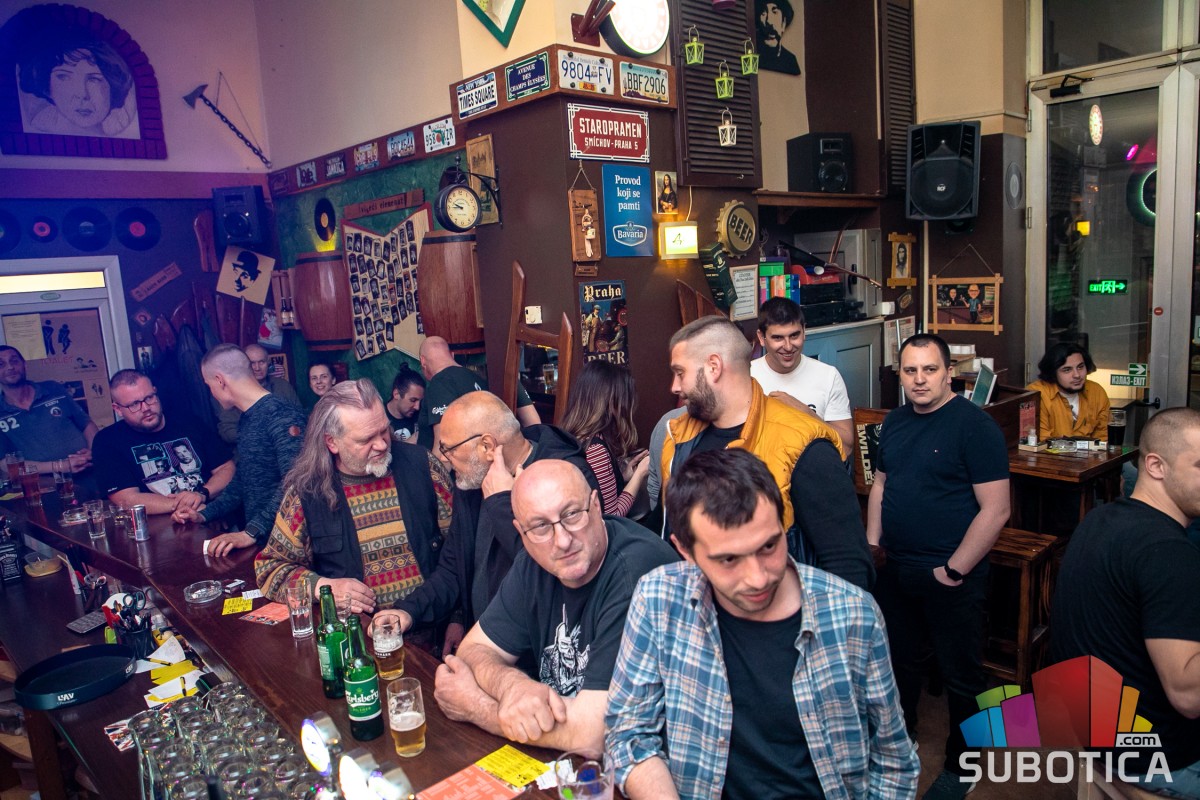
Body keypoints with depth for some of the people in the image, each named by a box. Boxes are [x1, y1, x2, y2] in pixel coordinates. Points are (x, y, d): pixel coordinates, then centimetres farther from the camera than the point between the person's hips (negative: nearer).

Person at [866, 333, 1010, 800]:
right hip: (896, 570, 6)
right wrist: (871, 545, 7)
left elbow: (995, 508, -18)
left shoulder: (974, 425, -15)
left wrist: (954, 570, -17)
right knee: (899, 659, 21)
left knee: (961, 674, 10)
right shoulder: (895, 422, 6)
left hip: (951, 575, -6)